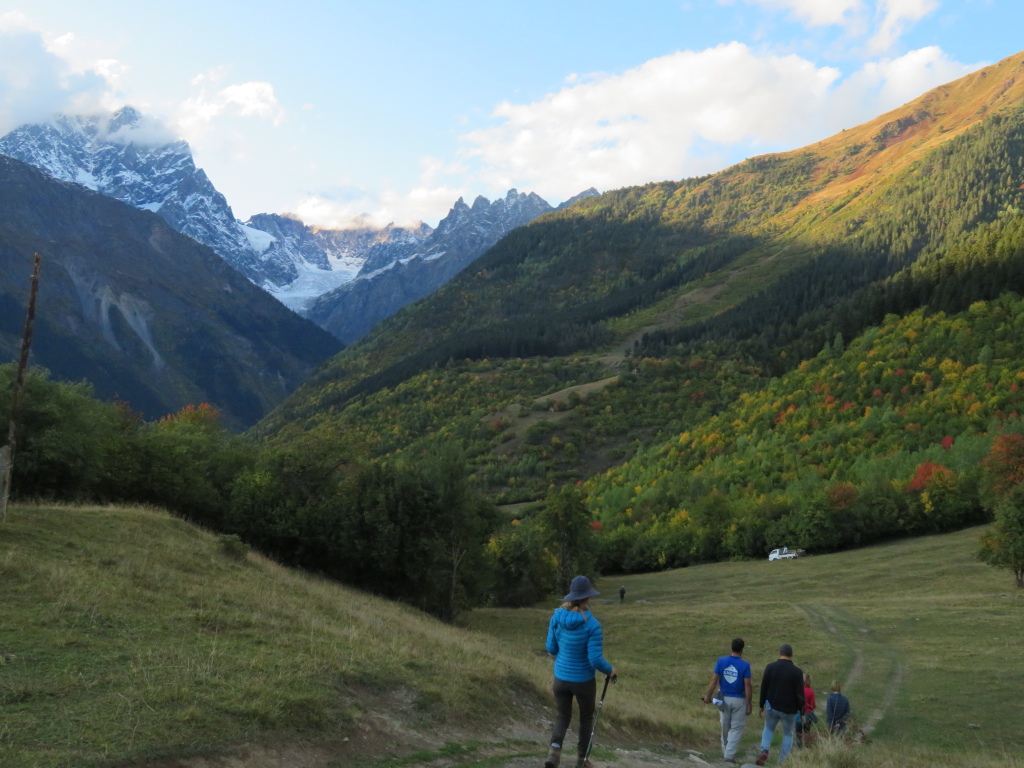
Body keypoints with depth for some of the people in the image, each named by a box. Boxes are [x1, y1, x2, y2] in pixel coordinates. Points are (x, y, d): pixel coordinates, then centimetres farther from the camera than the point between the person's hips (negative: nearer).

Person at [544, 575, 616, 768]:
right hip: (584, 680, -3)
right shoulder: (592, 624, -25)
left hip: (561, 677, 3)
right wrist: (610, 670, -4)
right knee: (587, 717, 23)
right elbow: (596, 659, -25)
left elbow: (551, 648, -1)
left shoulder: (557, 617, -12)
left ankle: (554, 749, -8)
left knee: (563, 717, 19)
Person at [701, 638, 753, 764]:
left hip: (724, 699, 3)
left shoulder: (721, 661, -5)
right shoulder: (745, 665, -12)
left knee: (725, 727, 17)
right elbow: (748, 685, -13)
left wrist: (708, 696, 2)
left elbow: (713, 680, -7)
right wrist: (749, 703, -5)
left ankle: (725, 752, 28)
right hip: (739, 701, -3)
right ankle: (730, 755, 0)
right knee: (736, 728, 6)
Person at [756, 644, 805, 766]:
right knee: (788, 735, 16)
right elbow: (800, 694, -9)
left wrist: (761, 706, 11)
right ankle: (782, 762, 11)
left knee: (768, 729, 23)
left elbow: (763, 688, 0)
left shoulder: (770, 667, -5)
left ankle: (764, 751, 0)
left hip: (772, 706, 2)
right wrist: (802, 712, 1)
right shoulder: (797, 671, -11)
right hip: (789, 710, -2)